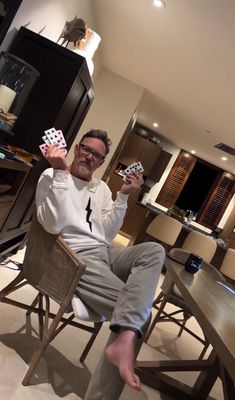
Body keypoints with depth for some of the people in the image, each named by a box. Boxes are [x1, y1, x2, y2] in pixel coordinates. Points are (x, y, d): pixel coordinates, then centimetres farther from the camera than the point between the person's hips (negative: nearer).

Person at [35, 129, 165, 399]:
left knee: (154, 250, -22)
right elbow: (53, 226, -15)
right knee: (136, 307, -20)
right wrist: (60, 172, -19)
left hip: (104, 254, 7)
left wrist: (123, 196, 1)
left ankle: (124, 340, -34)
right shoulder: (52, 176, 2)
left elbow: (107, 234, 10)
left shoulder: (102, 188, 19)